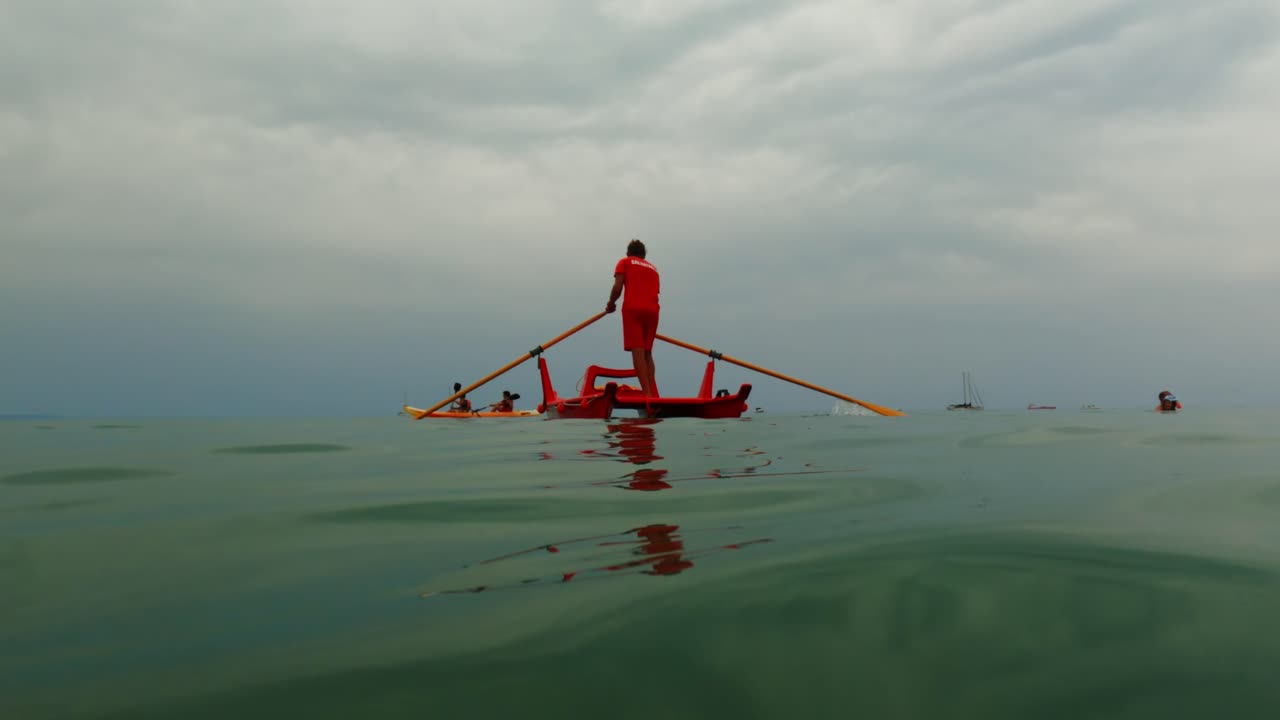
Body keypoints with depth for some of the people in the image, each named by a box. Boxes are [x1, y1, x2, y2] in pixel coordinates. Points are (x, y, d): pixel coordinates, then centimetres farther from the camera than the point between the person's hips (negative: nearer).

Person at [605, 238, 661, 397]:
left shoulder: (624, 262, 15)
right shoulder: (653, 268, 27)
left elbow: (617, 287, 1)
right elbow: (655, 292, 18)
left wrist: (611, 304, 16)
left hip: (633, 308, -4)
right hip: (652, 310, 4)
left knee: (637, 351, -10)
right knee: (647, 352, 11)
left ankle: (647, 393, -21)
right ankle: (653, 394, 3)